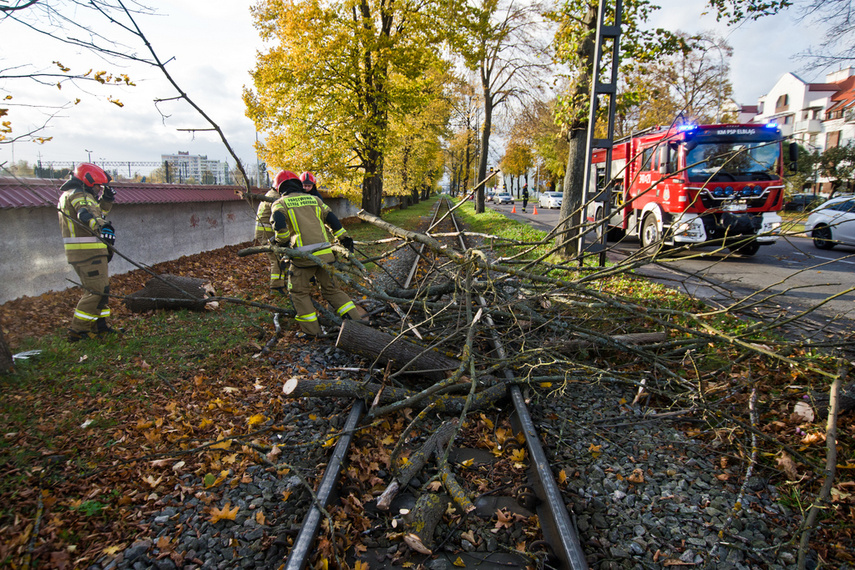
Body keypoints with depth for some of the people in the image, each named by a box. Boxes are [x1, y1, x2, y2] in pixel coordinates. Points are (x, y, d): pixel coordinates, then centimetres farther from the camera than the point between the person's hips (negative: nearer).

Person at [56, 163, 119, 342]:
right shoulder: (79, 195, -11)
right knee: (97, 291, -9)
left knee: (101, 288, 18)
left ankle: (100, 326, 26)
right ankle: (77, 331, -5)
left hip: (79, 252, 11)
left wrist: (106, 201, 16)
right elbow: (87, 213, -34)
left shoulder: (68, 195, 23)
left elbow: (96, 213, 31)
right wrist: (102, 227, -51)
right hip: (88, 252, -11)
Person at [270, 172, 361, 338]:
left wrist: (283, 242, 1)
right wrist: (344, 237, 22)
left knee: (299, 291, 12)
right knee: (331, 289, 17)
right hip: (325, 254, 4)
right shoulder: (314, 199, 17)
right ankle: (356, 319, 11)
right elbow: (331, 219, 14)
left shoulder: (280, 203, 5)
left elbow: (279, 223, -14)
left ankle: (312, 331, 11)